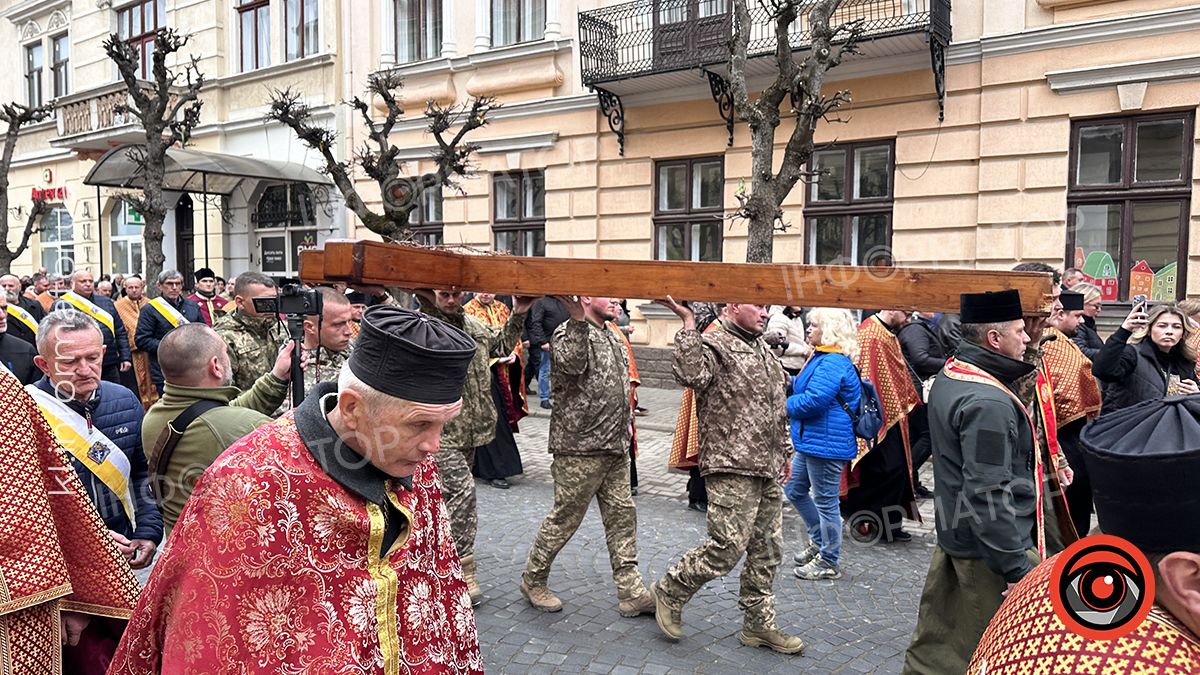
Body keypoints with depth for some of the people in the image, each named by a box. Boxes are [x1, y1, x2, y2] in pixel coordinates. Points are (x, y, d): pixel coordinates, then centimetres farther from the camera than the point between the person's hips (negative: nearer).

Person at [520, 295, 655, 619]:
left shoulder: (611, 337, 17)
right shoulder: (569, 332, -11)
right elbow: (571, 363, -34)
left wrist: (625, 420, 23)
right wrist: (579, 319, -41)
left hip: (615, 447, 9)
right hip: (580, 448, -8)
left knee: (622, 515, 9)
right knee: (564, 519, 3)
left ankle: (631, 592, 16)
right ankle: (533, 580, 22)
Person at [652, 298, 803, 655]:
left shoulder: (764, 350, 18)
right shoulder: (714, 344, -10)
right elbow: (691, 374, -33)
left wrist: (783, 451, 27)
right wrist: (688, 324, -33)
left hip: (768, 471, 9)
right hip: (732, 468, -9)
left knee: (767, 551, 13)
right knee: (728, 548, -8)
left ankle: (758, 625, 26)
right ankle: (669, 591, 14)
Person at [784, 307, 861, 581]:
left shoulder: (833, 363, -21)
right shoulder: (822, 358, 14)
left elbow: (814, 400, -27)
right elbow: (806, 386, 23)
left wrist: (785, 406, -11)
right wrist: (789, 382, 4)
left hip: (826, 444, -11)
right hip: (810, 441, 11)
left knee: (825, 501, 2)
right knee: (794, 490, 20)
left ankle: (828, 561, 16)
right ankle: (818, 540, 36)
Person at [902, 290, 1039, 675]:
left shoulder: (949, 378, 8)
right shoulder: (988, 403, -23)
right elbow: (991, 495, -25)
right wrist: (1015, 569, -20)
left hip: (952, 532, 10)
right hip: (990, 547, -10)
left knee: (936, 641, 17)